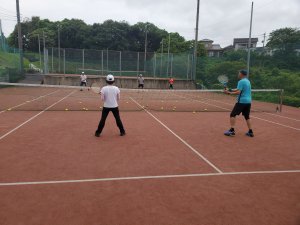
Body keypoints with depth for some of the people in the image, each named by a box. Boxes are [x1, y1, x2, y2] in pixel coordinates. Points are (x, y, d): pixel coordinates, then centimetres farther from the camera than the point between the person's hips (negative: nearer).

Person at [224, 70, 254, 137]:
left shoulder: (241, 81, -11)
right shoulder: (248, 81, 16)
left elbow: (238, 92, -19)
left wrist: (229, 93, -14)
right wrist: (230, 90, 10)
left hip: (241, 101, -8)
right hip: (248, 101, 8)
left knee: (232, 115, -2)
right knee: (247, 116, 14)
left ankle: (232, 130, -8)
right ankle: (250, 132, 12)